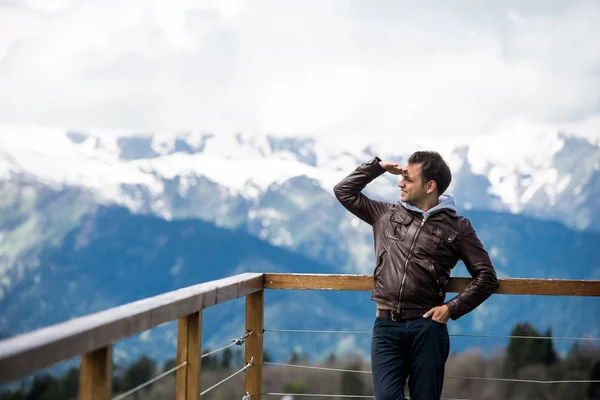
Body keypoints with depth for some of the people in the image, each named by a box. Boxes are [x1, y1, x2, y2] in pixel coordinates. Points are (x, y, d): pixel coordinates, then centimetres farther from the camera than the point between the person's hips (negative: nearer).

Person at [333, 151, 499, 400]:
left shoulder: (457, 227, 3)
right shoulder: (387, 215, 13)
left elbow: (486, 277, 3)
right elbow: (344, 191, 18)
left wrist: (452, 308, -6)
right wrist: (378, 166, 10)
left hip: (427, 327, -2)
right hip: (386, 325, 2)